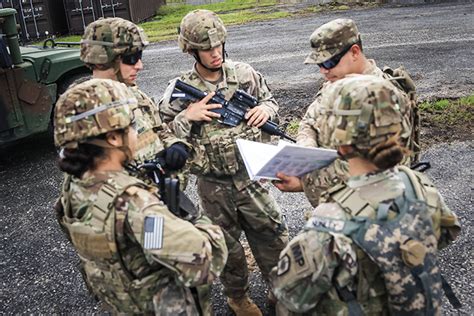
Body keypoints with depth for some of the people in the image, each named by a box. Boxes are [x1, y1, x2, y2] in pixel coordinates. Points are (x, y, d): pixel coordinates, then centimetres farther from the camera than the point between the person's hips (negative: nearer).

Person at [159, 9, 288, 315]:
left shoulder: (245, 73, -4)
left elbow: (270, 98, 13)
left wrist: (266, 108, -10)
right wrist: (187, 117, -22)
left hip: (251, 176, 2)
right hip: (214, 185, -1)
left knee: (274, 236, 12)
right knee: (228, 246, 17)